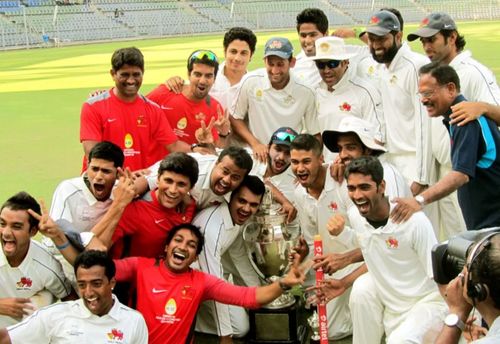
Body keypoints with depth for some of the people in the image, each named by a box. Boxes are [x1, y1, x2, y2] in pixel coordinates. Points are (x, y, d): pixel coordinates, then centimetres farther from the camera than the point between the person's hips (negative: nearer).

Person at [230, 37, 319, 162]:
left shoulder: (305, 93, -4)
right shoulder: (251, 82, -5)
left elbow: (314, 135, 3)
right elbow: (235, 118, 4)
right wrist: (255, 143, -6)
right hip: (257, 160, 0)